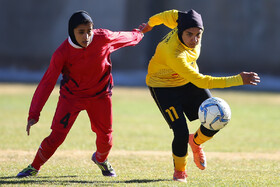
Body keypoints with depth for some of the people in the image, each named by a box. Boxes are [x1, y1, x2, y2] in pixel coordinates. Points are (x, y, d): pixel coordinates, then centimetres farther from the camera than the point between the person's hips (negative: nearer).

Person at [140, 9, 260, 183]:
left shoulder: (182, 20, -22)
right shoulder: (174, 55, -41)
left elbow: (170, 15, 1)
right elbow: (201, 82, -39)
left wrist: (150, 24, 23)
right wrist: (238, 80, -39)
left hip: (188, 80, 7)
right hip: (164, 85, -7)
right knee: (181, 134, -15)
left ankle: (196, 142, 30)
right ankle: (179, 171, 15)